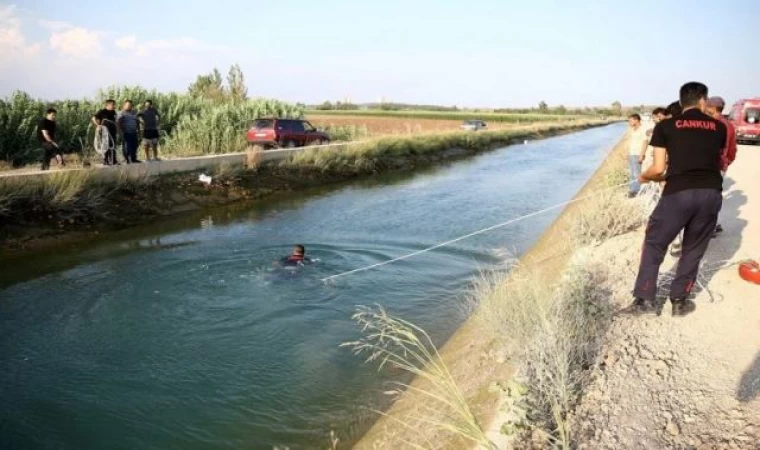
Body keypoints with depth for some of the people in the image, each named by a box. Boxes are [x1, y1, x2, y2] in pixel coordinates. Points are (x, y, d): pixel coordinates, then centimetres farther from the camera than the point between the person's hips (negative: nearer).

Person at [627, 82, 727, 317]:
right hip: (712, 193, 3)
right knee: (693, 249, 17)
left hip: (679, 193, -2)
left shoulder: (665, 126, 6)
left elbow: (658, 169, 2)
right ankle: (680, 301, 22)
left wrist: (645, 176, 23)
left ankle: (645, 299, 10)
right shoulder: (719, 127, 14)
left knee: (654, 244, 11)